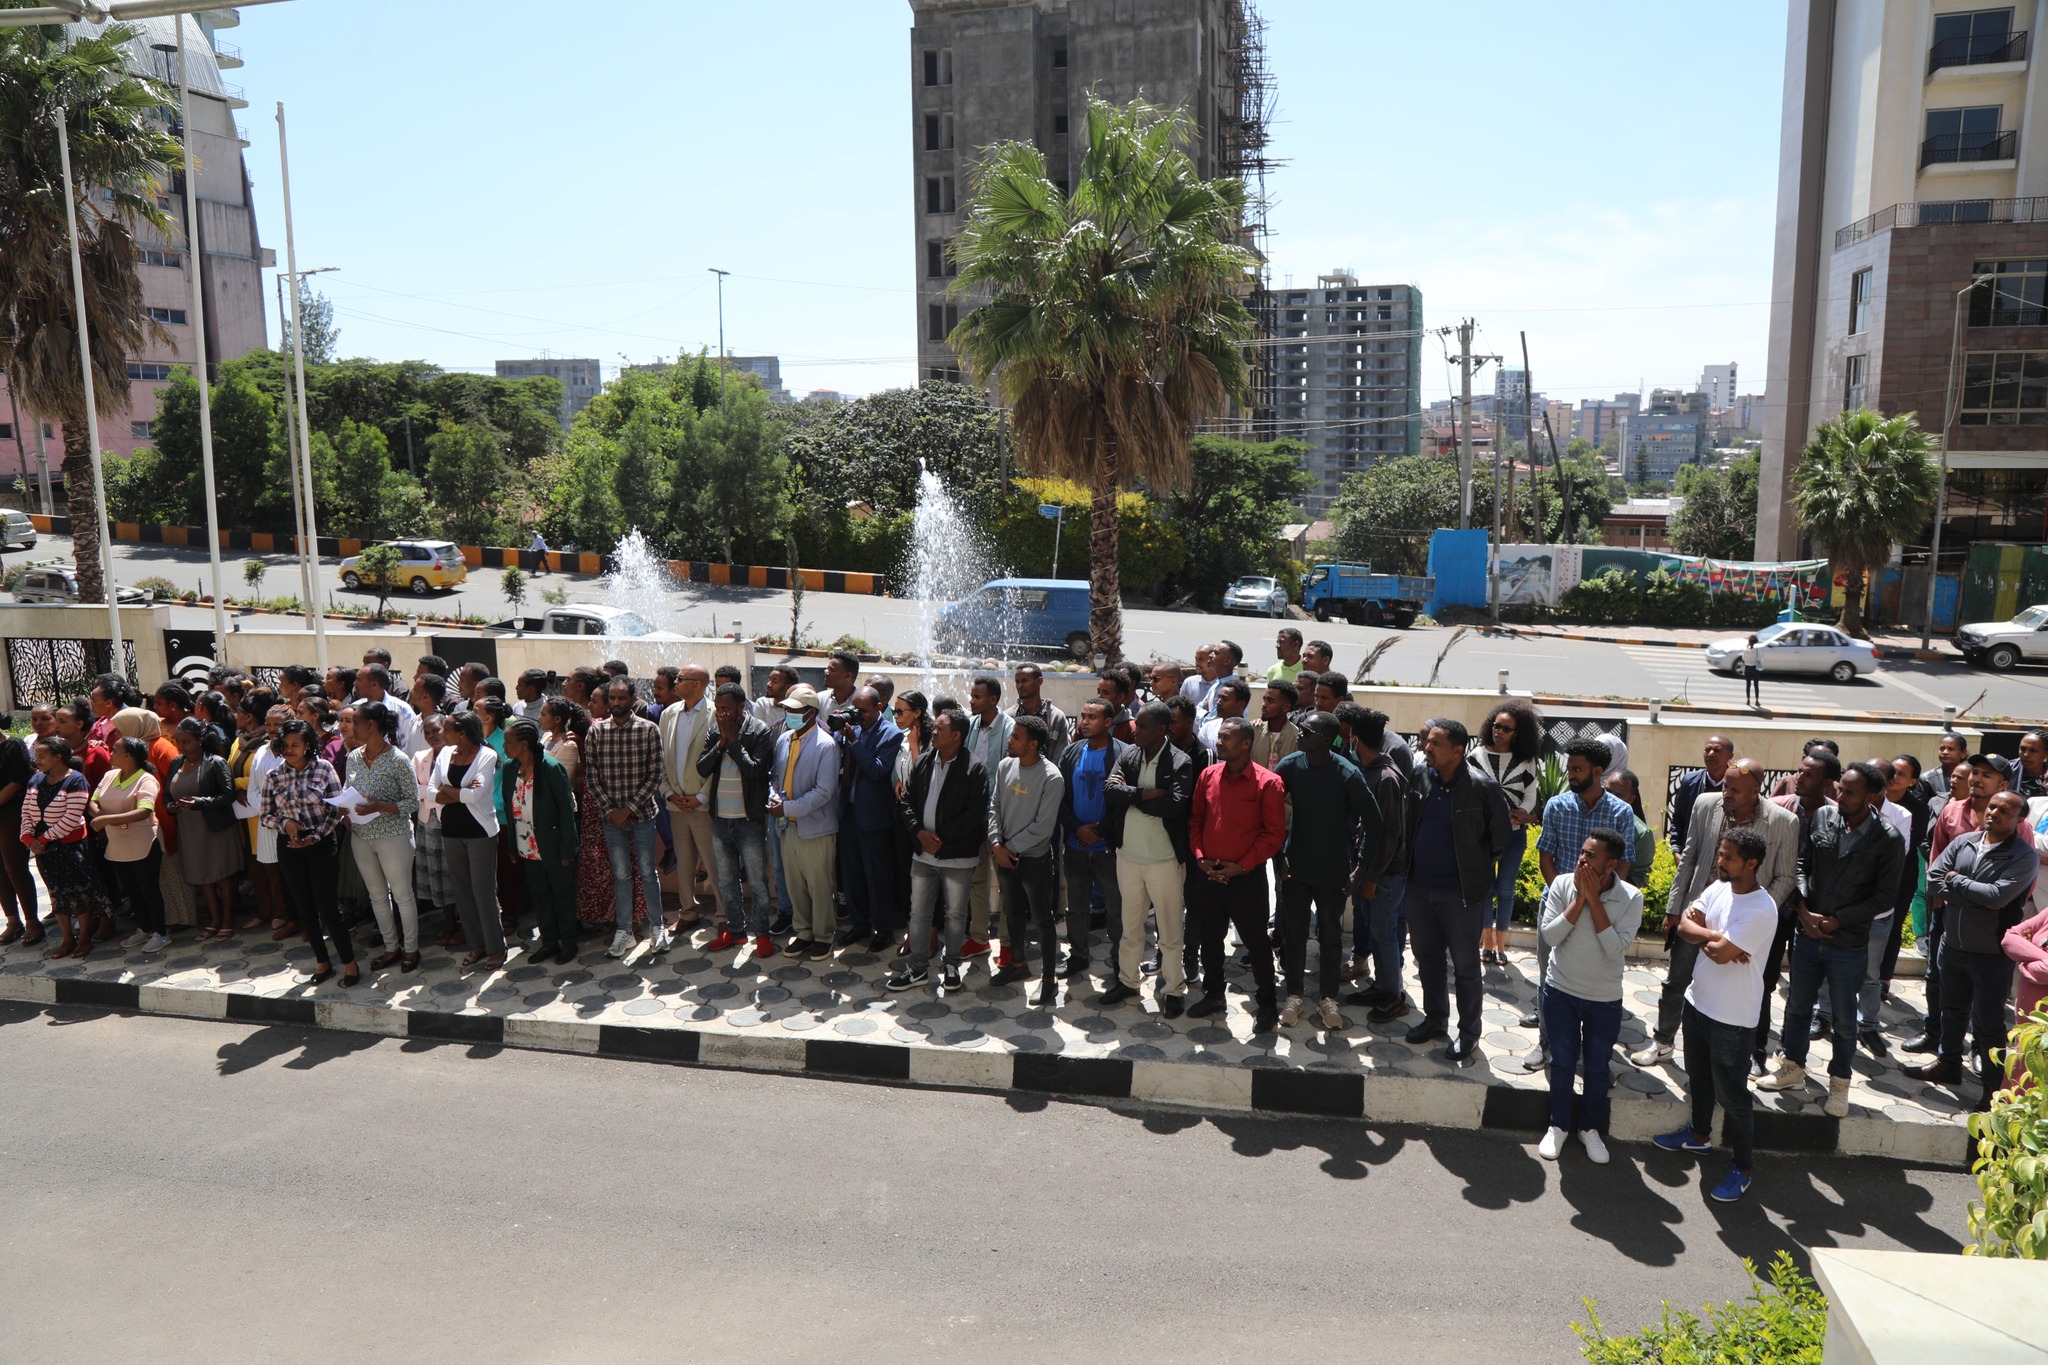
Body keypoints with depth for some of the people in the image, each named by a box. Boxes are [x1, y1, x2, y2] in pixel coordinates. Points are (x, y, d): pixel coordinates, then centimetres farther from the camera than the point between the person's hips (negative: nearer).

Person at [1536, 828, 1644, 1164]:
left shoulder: (1630, 898, -15)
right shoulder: (1562, 884, -12)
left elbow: (1616, 949, -24)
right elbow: (1550, 935, -18)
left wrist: (1594, 898, -25)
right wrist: (1579, 898, -23)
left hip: (1605, 999, 0)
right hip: (1561, 991, 1)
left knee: (1598, 1069, 12)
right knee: (1562, 1063, 13)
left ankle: (1589, 1128, 35)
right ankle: (1558, 1126, 33)